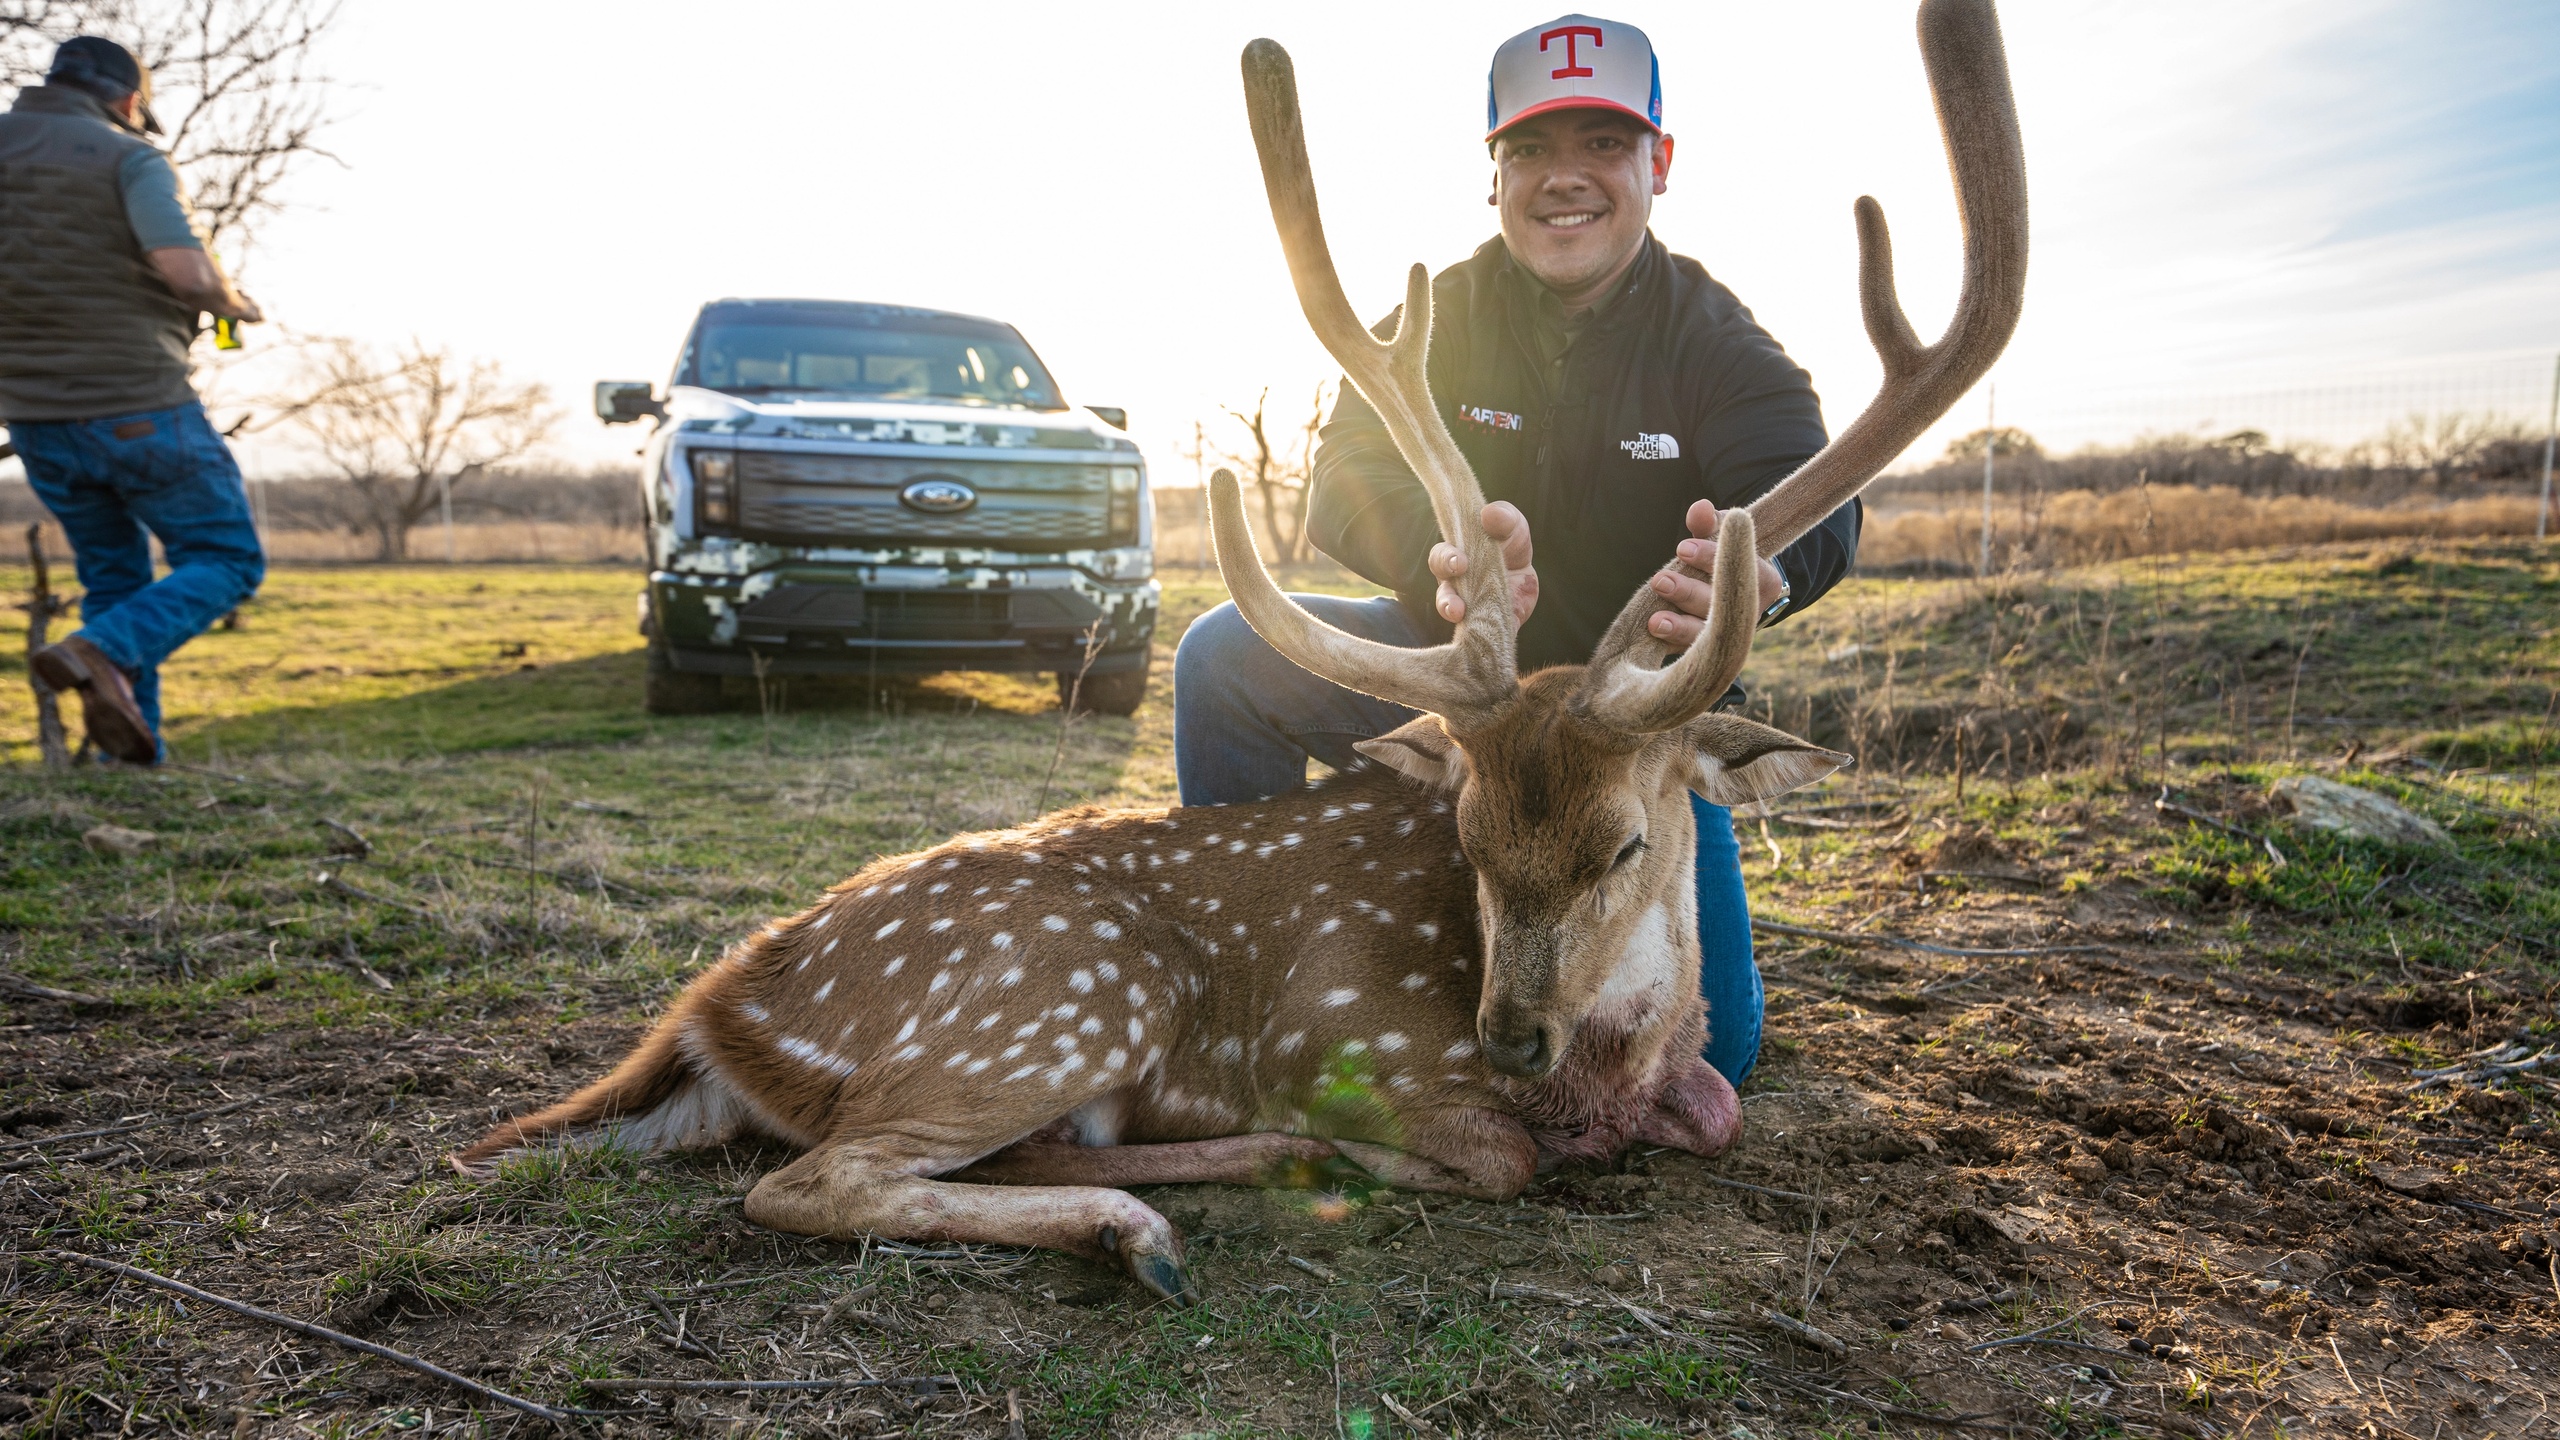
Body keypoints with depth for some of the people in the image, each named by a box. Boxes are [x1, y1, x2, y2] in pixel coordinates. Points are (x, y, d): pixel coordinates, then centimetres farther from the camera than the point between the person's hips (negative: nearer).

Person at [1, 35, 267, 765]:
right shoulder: (130, 160, -7)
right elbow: (190, 272, -23)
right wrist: (232, 302, 0)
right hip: (137, 408, -6)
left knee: (115, 579, 19)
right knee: (228, 563, 6)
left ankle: (131, 751, 11)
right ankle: (102, 656, -18)